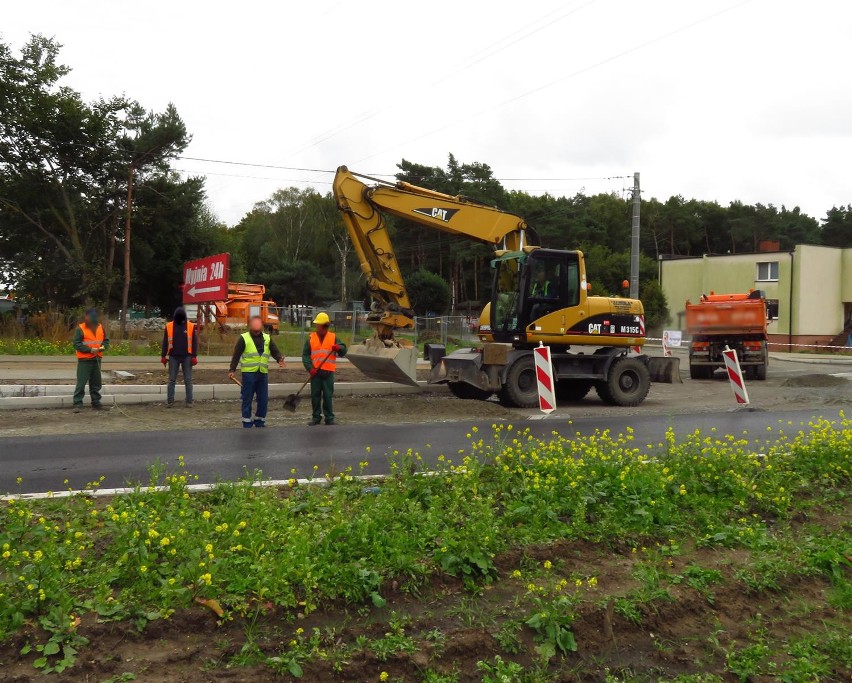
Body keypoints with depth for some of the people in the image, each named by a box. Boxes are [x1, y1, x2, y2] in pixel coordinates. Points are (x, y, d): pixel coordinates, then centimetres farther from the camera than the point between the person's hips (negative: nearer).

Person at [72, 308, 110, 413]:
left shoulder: (100, 327, 7)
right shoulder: (80, 328, -8)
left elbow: (106, 340, 14)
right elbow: (76, 344, -11)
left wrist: (103, 347, -9)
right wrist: (89, 349, -20)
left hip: (97, 359, 5)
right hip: (84, 360, -5)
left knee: (96, 383, 12)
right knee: (81, 383, -6)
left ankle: (96, 403, 21)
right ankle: (77, 404, -3)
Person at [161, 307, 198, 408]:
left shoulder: (191, 326, 1)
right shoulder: (169, 326, 3)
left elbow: (194, 343, 2)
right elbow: (165, 342, 7)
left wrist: (194, 356, -4)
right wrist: (163, 356, 4)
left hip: (187, 357, -1)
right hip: (173, 357, 1)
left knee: (188, 380, 3)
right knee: (172, 380, 3)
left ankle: (189, 401, 8)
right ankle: (170, 401, 7)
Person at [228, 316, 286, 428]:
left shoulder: (267, 338, 13)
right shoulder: (244, 338, 0)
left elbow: (275, 351, 9)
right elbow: (236, 355, 0)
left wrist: (280, 359, -12)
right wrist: (232, 370, -5)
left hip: (263, 373, 4)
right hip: (249, 373, -4)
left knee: (263, 400, 7)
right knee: (247, 399, 1)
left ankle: (260, 422, 20)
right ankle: (247, 424, 10)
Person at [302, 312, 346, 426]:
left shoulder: (333, 337, 7)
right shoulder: (311, 338, 8)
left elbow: (343, 351, 1)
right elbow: (305, 355, 4)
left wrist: (339, 348, -23)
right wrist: (310, 368, -10)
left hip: (328, 372, -1)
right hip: (315, 372, 1)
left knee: (328, 396, 1)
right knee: (315, 395, 5)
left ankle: (329, 418, 7)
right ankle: (316, 417, 15)